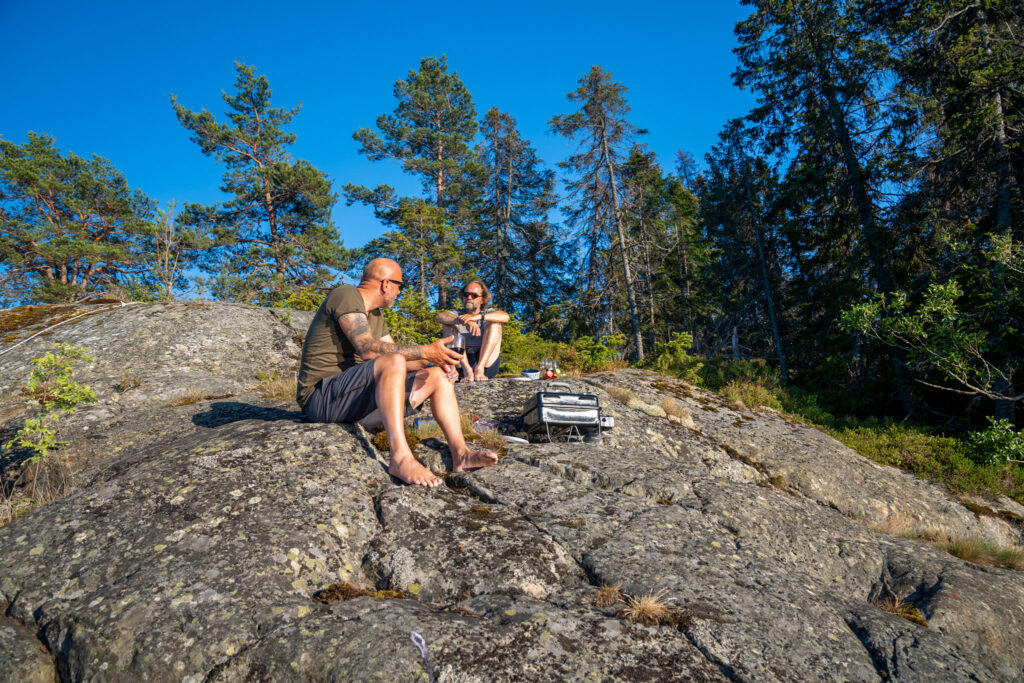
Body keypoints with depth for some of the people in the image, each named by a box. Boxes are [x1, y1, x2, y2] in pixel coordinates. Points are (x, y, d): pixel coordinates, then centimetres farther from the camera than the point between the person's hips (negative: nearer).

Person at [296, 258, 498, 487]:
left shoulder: (376, 315, 20)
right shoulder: (345, 295, -9)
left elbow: (394, 353, 15)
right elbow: (367, 348, -23)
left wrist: (429, 361, -4)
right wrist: (426, 351, -24)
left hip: (361, 398, 9)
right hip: (321, 398, -9)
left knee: (437, 376, -2)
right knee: (392, 362, -34)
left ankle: (460, 453, -18)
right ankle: (400, 457, -43)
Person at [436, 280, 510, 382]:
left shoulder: (488, 313, 12)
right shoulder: (457, 315, 14)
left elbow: (505, 317, -13)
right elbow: (440, 316, -12)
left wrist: (478, 317, -29)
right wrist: (466, 322, -30)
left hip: (487, 362, -1)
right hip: (462, 365, 1)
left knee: (494, 324, -13)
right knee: (449, 325, -11)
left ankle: (480, 368, -31)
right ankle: (467, 370, -30)